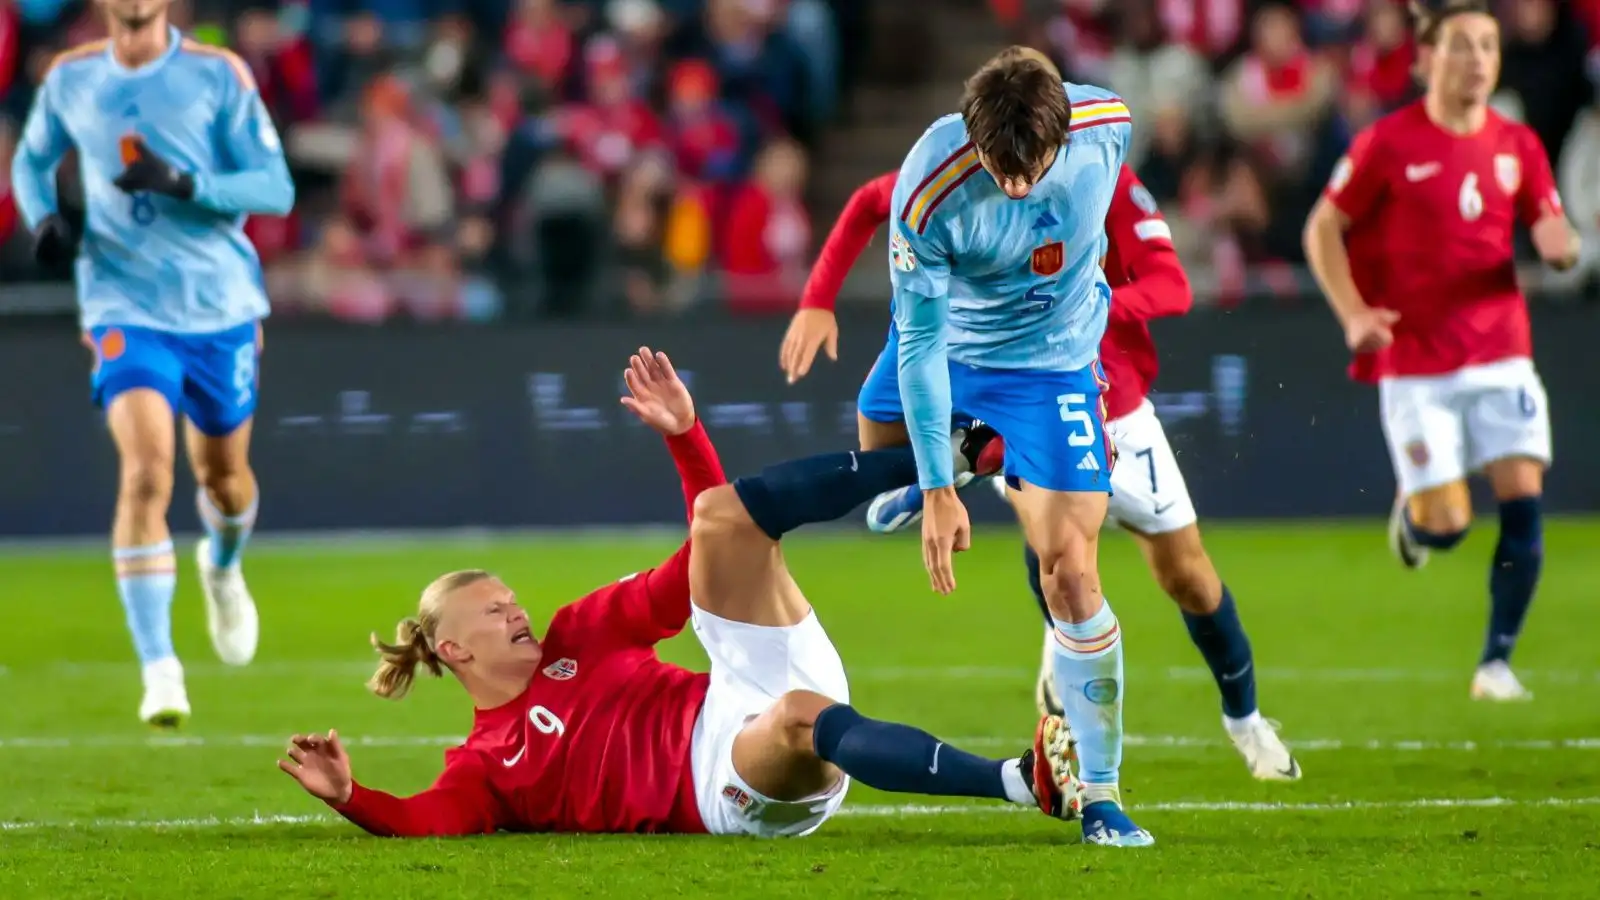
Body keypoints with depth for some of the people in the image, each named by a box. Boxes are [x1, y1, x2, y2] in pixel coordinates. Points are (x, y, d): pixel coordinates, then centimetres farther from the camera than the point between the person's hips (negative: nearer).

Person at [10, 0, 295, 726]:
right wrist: (43, 218, -3)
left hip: (221, 309, 1)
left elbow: (276, 189, -8)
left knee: (223, 474, 17)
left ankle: (223, 568, 55)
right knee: (145, 473, -20)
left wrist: (184, 183, -24)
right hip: (126, 307, -1)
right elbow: (31, 160, 19)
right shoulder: (70, 79, 1)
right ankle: (159, 672, -20)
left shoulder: (218, 75, -6)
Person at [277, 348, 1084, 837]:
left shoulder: (579, 637, 25)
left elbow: (696, 569, 22)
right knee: (800, 717, -44)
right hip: (727, 784, -5)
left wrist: (683, 436, 13)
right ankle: (1025, 779, -58)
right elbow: (425, 820, -8)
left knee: (722, 512, -10)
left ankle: (962, 447, -20)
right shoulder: (484, 764, 12)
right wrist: (348, 796, -25)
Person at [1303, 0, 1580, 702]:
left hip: (1501, 354, 3)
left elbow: (1549, 231, 13)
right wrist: (1353, 314, -12)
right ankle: (1411, 512, 31)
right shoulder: (1389, 144, -6)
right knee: (1447, 524, -7)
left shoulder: (1517, 146, 6)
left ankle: (1497, 661, 2)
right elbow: (1323, 230, 1)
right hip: (1415, 365, -3)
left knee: (1524, 499, -10)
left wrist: (1559, 245, -13)